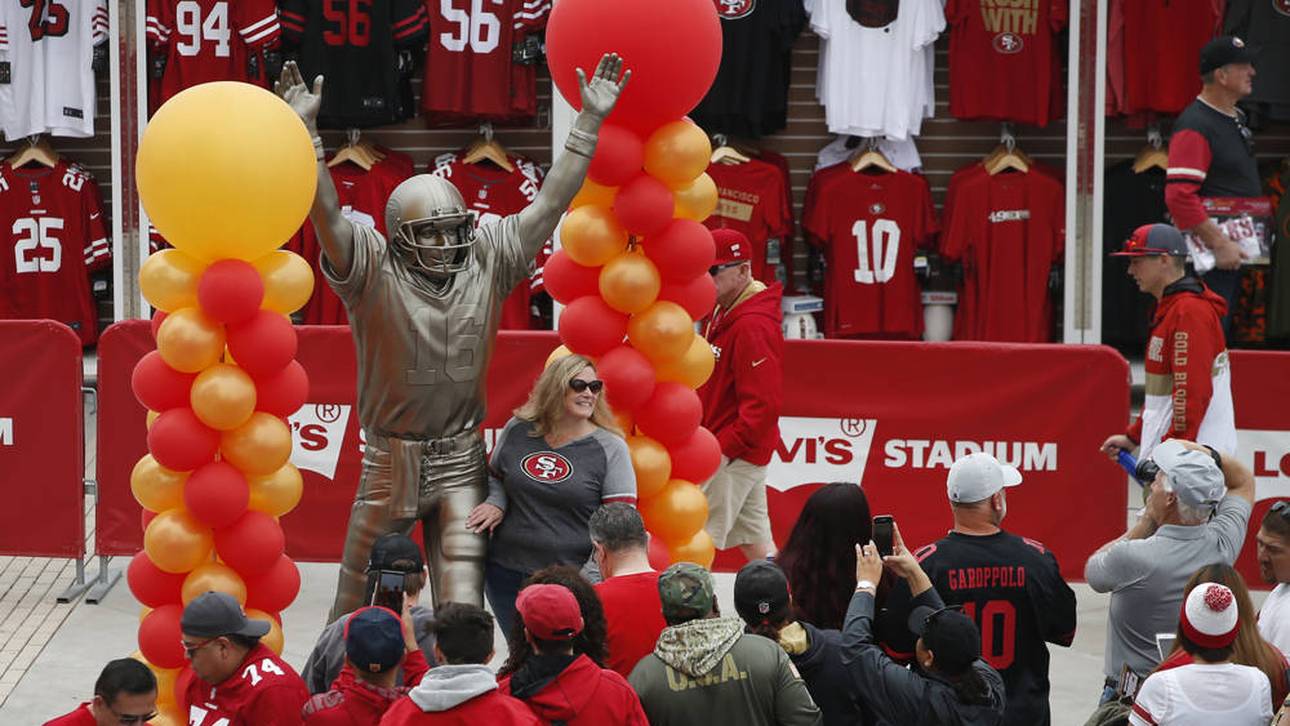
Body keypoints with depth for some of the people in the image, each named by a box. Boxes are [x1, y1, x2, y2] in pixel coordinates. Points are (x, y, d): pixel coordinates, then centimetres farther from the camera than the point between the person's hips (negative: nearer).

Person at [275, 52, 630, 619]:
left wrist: (590, 121, 0)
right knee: (359, 598, 10)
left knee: (463, 598, -4)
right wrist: (306, 131, -31)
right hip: (390, 460, -2)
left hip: (461, 461, 2)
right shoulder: (375, 272, -7)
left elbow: (550, 202, 3)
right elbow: (326, 212, -19)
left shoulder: (486, 263, 3)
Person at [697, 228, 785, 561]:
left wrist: (724, 449, -23)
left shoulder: (753, 326, -20)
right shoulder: (722, 313, 12)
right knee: (754, 539, 13)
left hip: (736, 455, -10)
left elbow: (764, 403, -24)